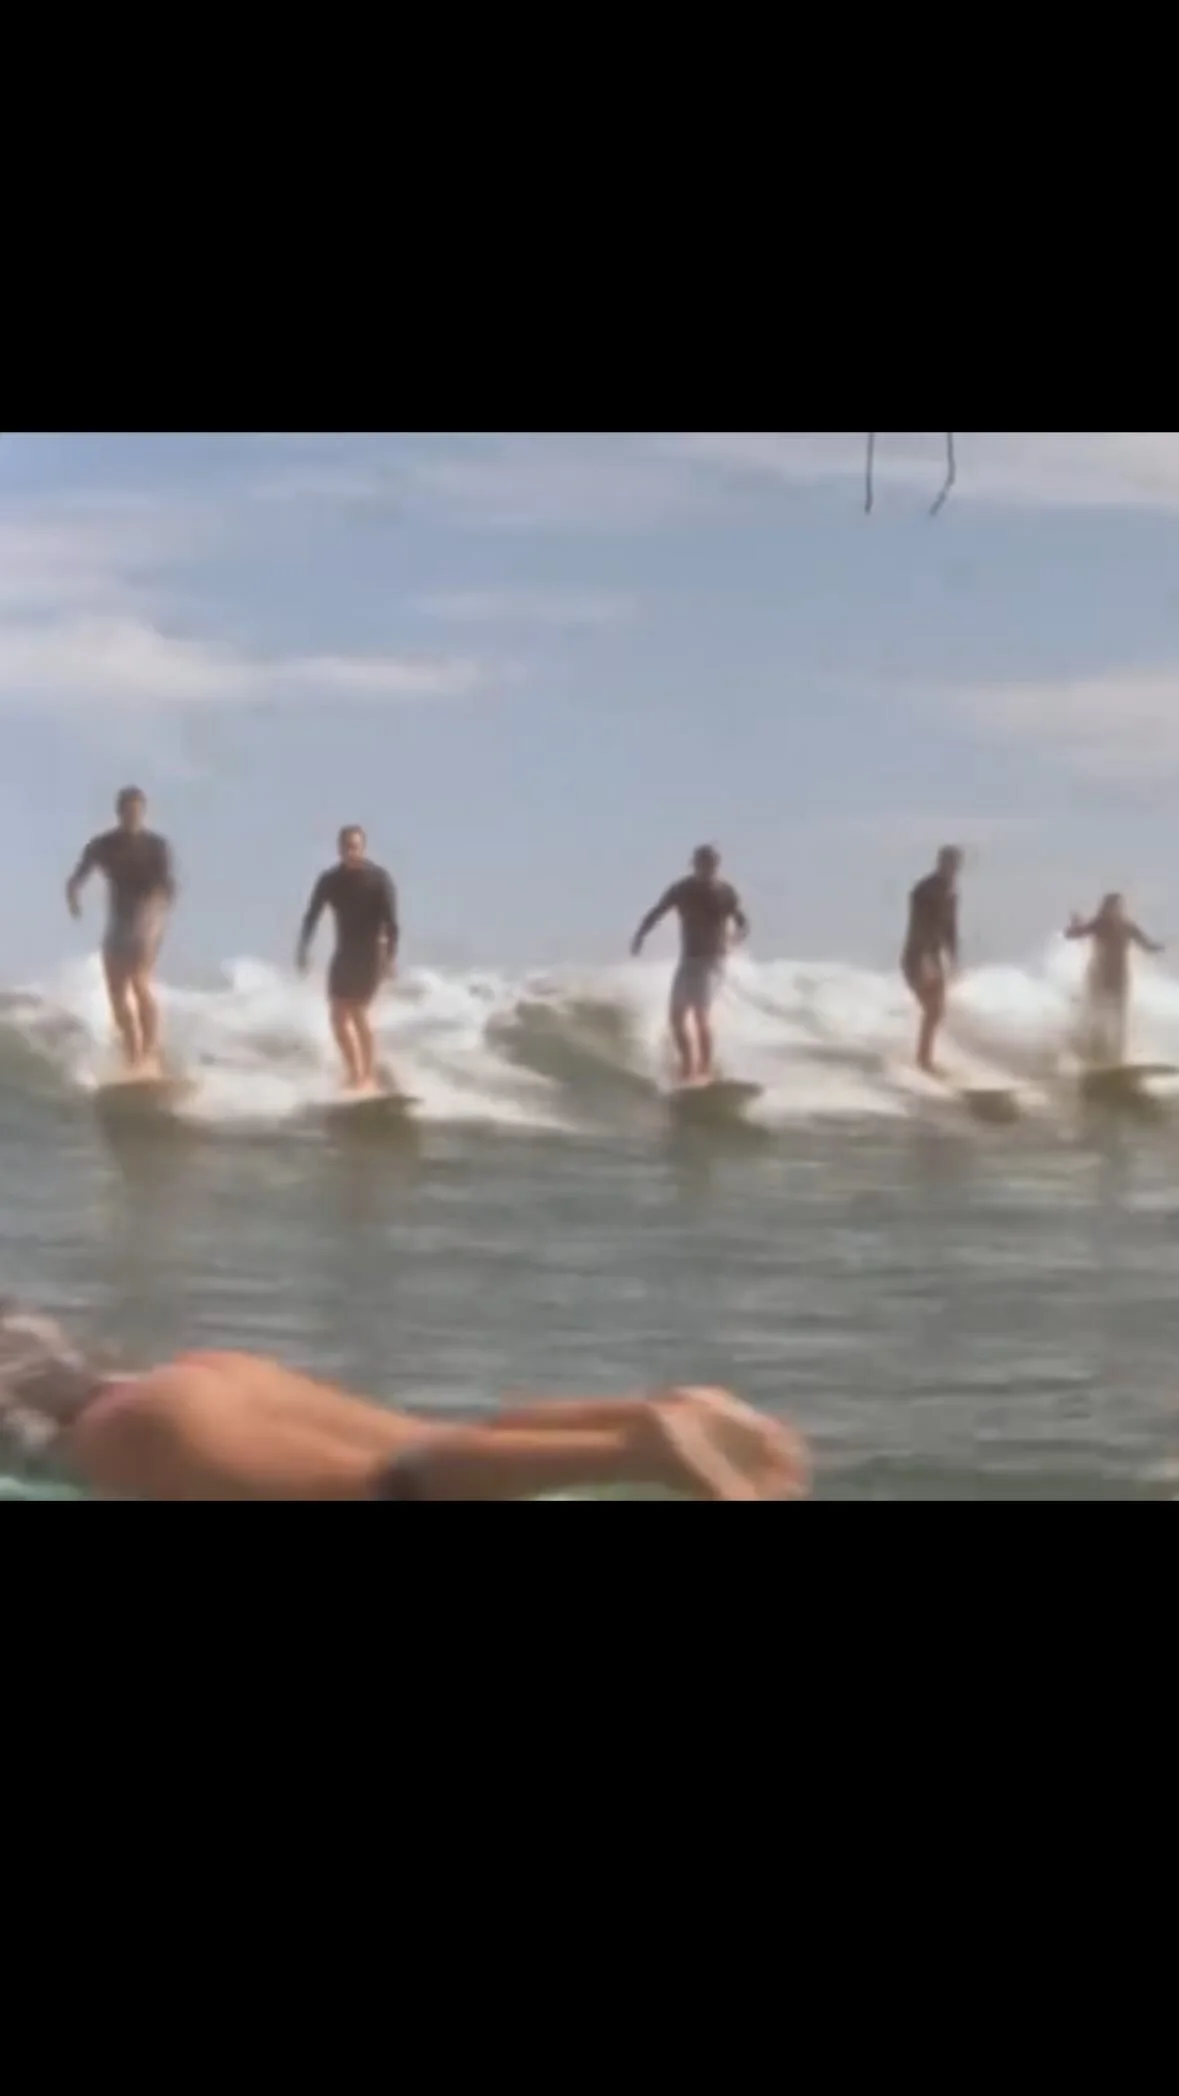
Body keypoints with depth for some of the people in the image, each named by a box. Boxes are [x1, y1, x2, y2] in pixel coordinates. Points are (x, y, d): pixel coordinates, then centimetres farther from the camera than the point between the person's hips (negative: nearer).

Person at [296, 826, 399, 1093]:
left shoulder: (379, 879, -12)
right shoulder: (329, 880, 0)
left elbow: (391, 922, -17)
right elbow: (312, 916, 6)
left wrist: (391, 956, -26)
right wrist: (303, 949, -1)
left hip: (371, 952, -5)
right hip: (345, 951, 5)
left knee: (357, 1012, -12)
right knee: (338, 1015, 4)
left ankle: (368, 1076, -4)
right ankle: (354, 1073, 18)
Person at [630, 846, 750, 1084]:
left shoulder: (726, 892, -8)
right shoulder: (682, 889, 1)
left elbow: (741, 920, -13)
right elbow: (656, 914, 2)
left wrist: (741, 931, -38)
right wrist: (640, 936, -15)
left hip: (712, 959, -6)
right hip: (688, 959, 6)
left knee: (701, 1011, -20)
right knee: (677, 1015, 9)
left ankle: (704, 1071, -17)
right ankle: (688, 1067, 23)